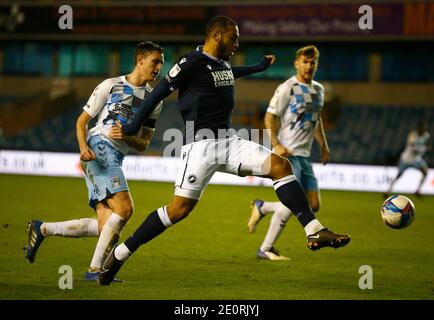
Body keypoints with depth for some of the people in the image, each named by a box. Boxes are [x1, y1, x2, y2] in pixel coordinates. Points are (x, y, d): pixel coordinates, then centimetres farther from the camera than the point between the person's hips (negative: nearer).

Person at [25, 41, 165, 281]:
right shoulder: (111, 85, 5)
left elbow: (144, 144, 19)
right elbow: (82, 120, 6)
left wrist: (127, 137, -4)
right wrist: (83, 147, -13)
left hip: (116, 159, 7)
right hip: (98, 147, -7)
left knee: (106, 228, -5)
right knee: (124, 208, -23)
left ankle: (42, 229, 7)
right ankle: (95, 268, -18)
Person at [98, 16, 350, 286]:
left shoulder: (223, 63, 14)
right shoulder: (193, 63, -11)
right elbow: (159, 93, -7)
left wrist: (259, 67, 52)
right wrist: (134, 125, -3)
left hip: (228, 141, 8)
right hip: (202, 145, -8)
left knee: (281, 166, -6)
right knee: (180, 208, -13)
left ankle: (315, 231, -8)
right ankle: (119, 254, -3)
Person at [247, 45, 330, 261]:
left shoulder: (318, 89, 15)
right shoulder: (287, 88, -7)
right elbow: (270, 117, -9)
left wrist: (323, 145, 24)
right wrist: (276, 144, -20)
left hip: (304, 156, 8)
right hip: (287, 154, -8)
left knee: (313, 206, 1)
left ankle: (261, 208, 18)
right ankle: (266, 250, -4)